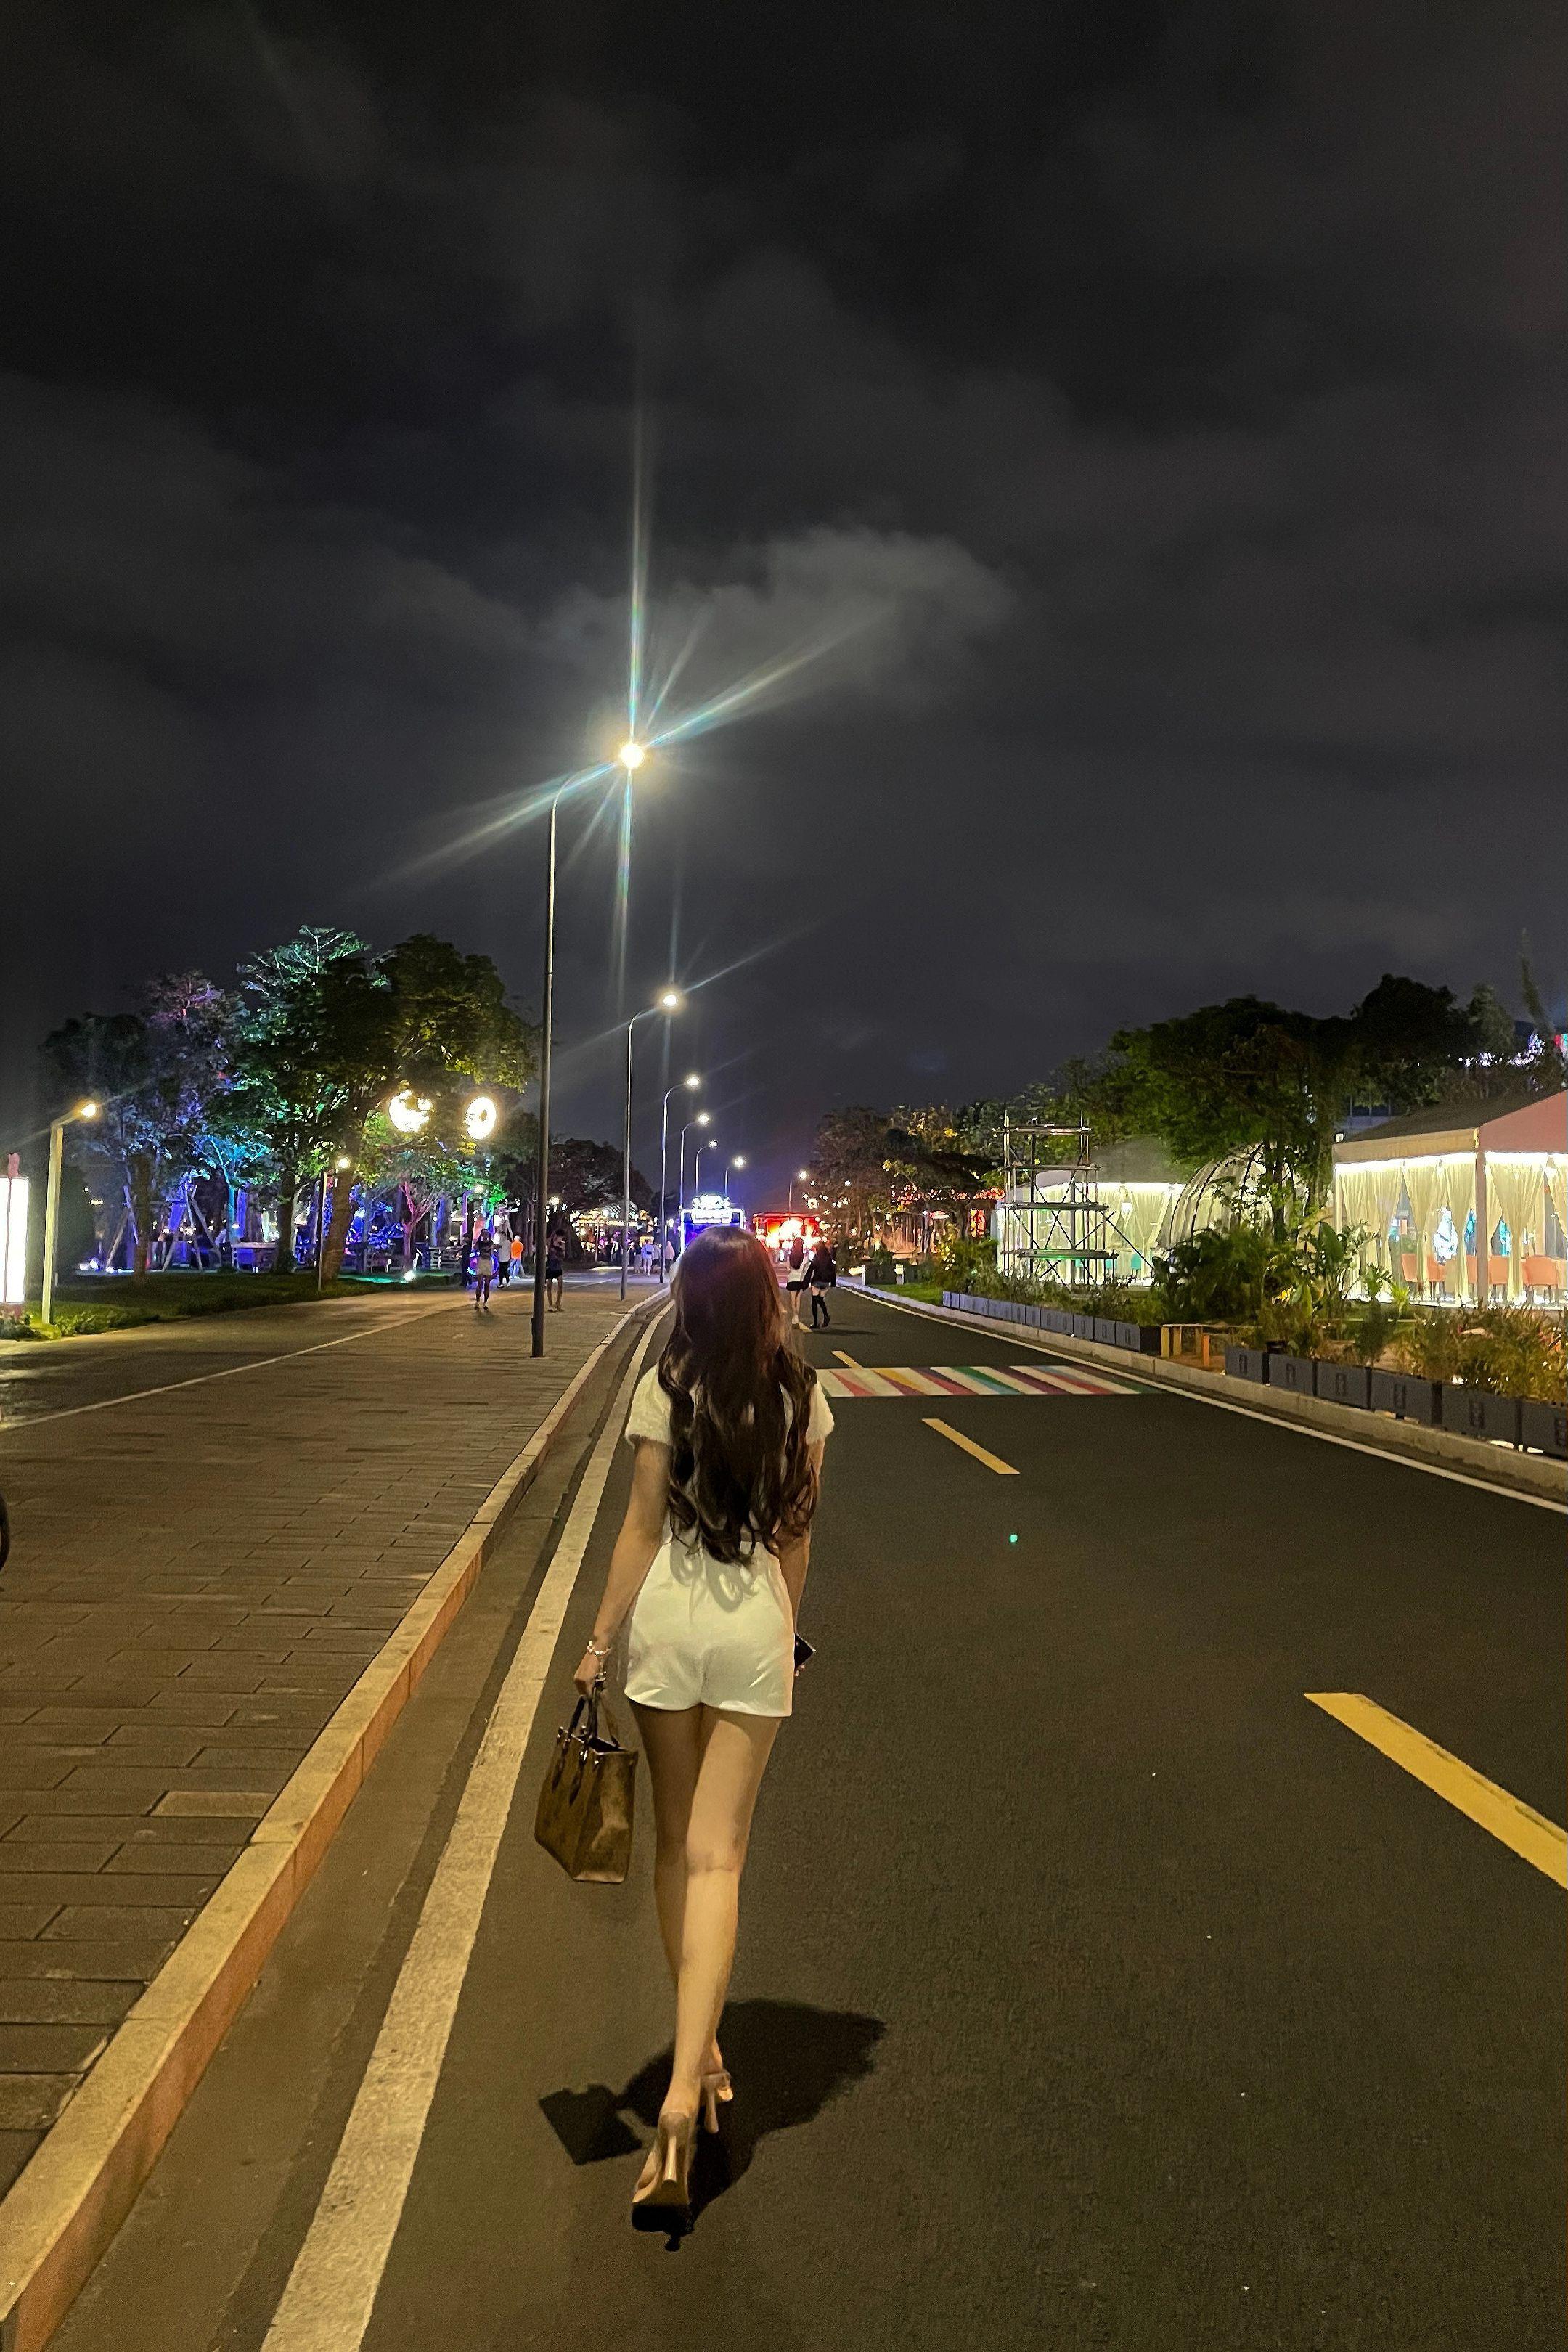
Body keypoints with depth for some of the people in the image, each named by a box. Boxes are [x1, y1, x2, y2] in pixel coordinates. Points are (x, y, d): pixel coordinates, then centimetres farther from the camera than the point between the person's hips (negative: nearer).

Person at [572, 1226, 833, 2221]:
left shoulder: (665, 1390, -9)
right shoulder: (801, 1397, -2)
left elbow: (643, 1527, -7)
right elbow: (798, 1534, 4)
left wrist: (600, 1638, 2)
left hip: (669, 1618, -1)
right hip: (757, 1627, 1)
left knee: (676, 1846, 18)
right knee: (718, 1859, 6)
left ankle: (699, 2046, 34)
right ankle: (688, 2082, -4)